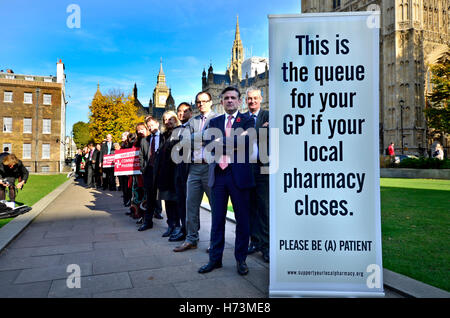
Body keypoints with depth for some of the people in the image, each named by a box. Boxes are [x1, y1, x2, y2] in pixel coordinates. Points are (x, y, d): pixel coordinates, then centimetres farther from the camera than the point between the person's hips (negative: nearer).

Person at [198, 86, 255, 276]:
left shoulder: (247, 120, 6)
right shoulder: (214, 122, 15)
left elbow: (246, 140, -13)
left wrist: (222, 142, -7)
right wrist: (234, 143, -13)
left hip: (239, 174, -3)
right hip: (218, 174, 3)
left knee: (242, 219, 5)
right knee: (217, 219, 9)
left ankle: (241, 259, 20)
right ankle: (215, 258, 21)